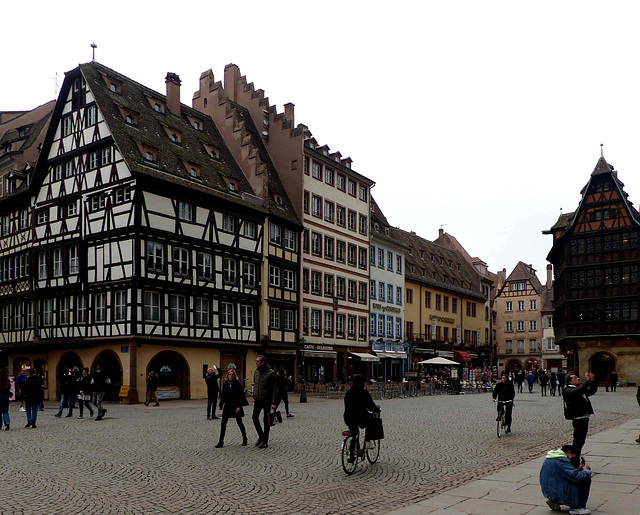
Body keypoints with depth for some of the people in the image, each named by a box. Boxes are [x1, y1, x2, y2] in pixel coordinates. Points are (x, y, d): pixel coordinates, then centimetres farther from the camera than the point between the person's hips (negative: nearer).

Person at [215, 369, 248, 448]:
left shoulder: (238, 384, -9)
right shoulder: (225, 384, 4)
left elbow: (241, 396, -12)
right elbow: (223, 395, 14)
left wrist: (239, 406, -18)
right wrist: (221, 405, 15)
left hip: (236, 406, -4)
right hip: (227, 406, 4)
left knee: (239, 423, 6)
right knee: (223, 423, -2)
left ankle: (244, 439, 23)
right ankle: (220, 442, 4)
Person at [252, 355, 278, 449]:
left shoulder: (271, 373, -14)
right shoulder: (256, 372, 6)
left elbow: (275, 389, -13)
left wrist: (274, 403, -18)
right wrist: (254, 395, 12)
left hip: (267, 400, -6)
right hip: (257, 399, 6)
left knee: (266, 420, 1)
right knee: (254, 417, 4)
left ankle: (265, 441, 11)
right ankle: (261, 436, 23)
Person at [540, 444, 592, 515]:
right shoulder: (562, 460, -17)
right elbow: (576, 477, -20)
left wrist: (578, 470, 11)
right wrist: (586, 470, -1)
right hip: (559, 493, -10)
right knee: (586, 479, -1)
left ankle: (555, 501, 16)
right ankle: (577, 508, 1)